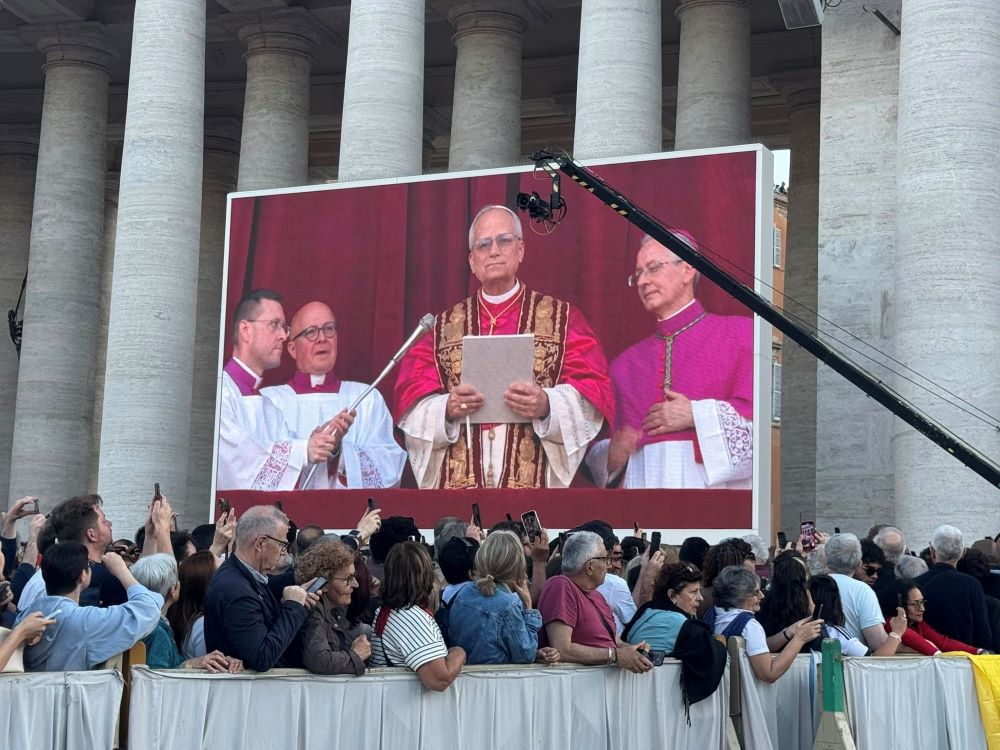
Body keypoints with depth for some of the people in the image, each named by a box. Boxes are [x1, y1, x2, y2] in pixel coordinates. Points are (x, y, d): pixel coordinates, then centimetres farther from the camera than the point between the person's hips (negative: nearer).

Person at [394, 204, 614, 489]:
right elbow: (412, 400, 5)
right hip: (457, 480, 2)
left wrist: (548, 405, -20)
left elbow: (592, 395, -2)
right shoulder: (444, 326, 12)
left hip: (533, 480, -1)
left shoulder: (562, 318, 6)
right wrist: (446, 409, -15)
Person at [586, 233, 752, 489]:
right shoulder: (625, 363, 17)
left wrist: (698, 415, -7)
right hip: (640, 481, 4)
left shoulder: (739, 332, 6)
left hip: (712, 483, -4)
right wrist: (613, 456, -3)